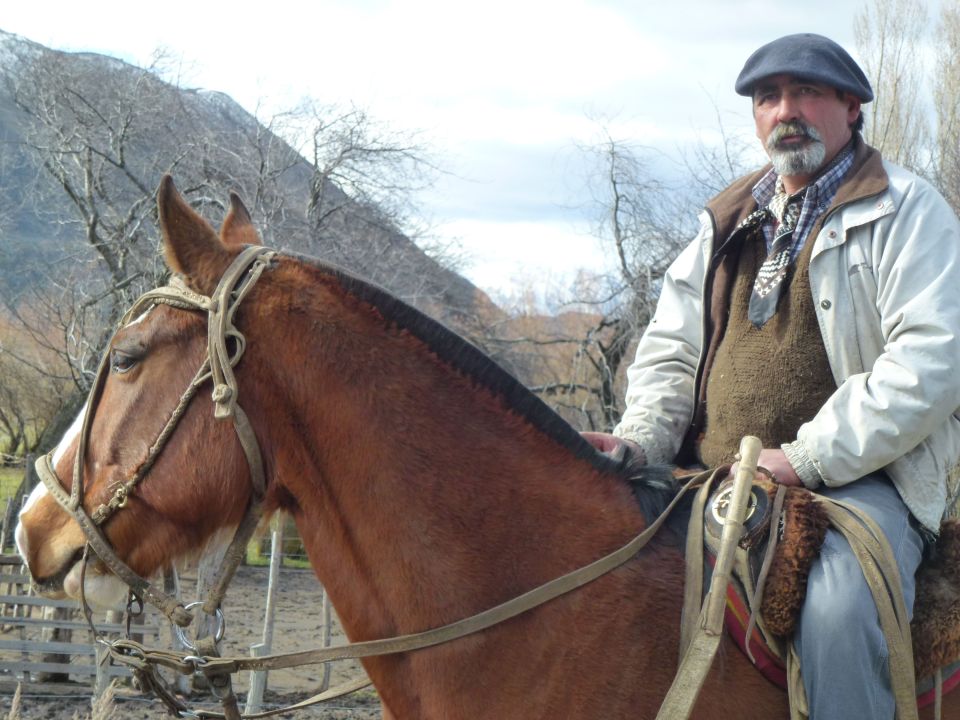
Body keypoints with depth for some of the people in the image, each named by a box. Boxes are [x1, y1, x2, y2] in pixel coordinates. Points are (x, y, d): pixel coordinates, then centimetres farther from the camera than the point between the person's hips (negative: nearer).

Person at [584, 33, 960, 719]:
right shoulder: (730, 223, 20)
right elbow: (671, 351, 21)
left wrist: (805, 459, -18)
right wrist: (639, 438, -2)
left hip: (857, 478, -6)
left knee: (837, 611, -34)